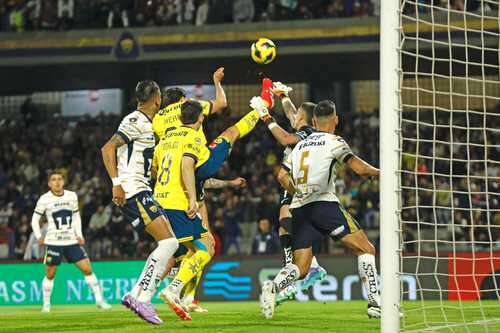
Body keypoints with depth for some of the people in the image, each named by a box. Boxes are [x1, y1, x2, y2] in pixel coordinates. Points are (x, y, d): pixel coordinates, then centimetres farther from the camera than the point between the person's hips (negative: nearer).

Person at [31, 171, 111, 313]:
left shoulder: (72, 196, 4)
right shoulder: (44, 199, -5)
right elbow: (35, 219, 3)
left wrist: (79, 235, 6)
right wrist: (38, 236, -6)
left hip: (72, 241, 2)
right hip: (53, 242, -2)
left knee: (87, 269, -4)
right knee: (50, 274, 2)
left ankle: (99, 300, 2)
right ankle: (46, 304, 16)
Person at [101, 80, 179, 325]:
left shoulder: (145, 124, 20)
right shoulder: (136, 121, -10)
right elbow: (108, 149, -19)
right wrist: (117, 184, -24)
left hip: (141, 192, 10)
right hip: (133, 192, -10)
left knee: (168, 243, 7)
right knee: (169, 242, -16)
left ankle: (136, 295, 4)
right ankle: (142, 298, -20)